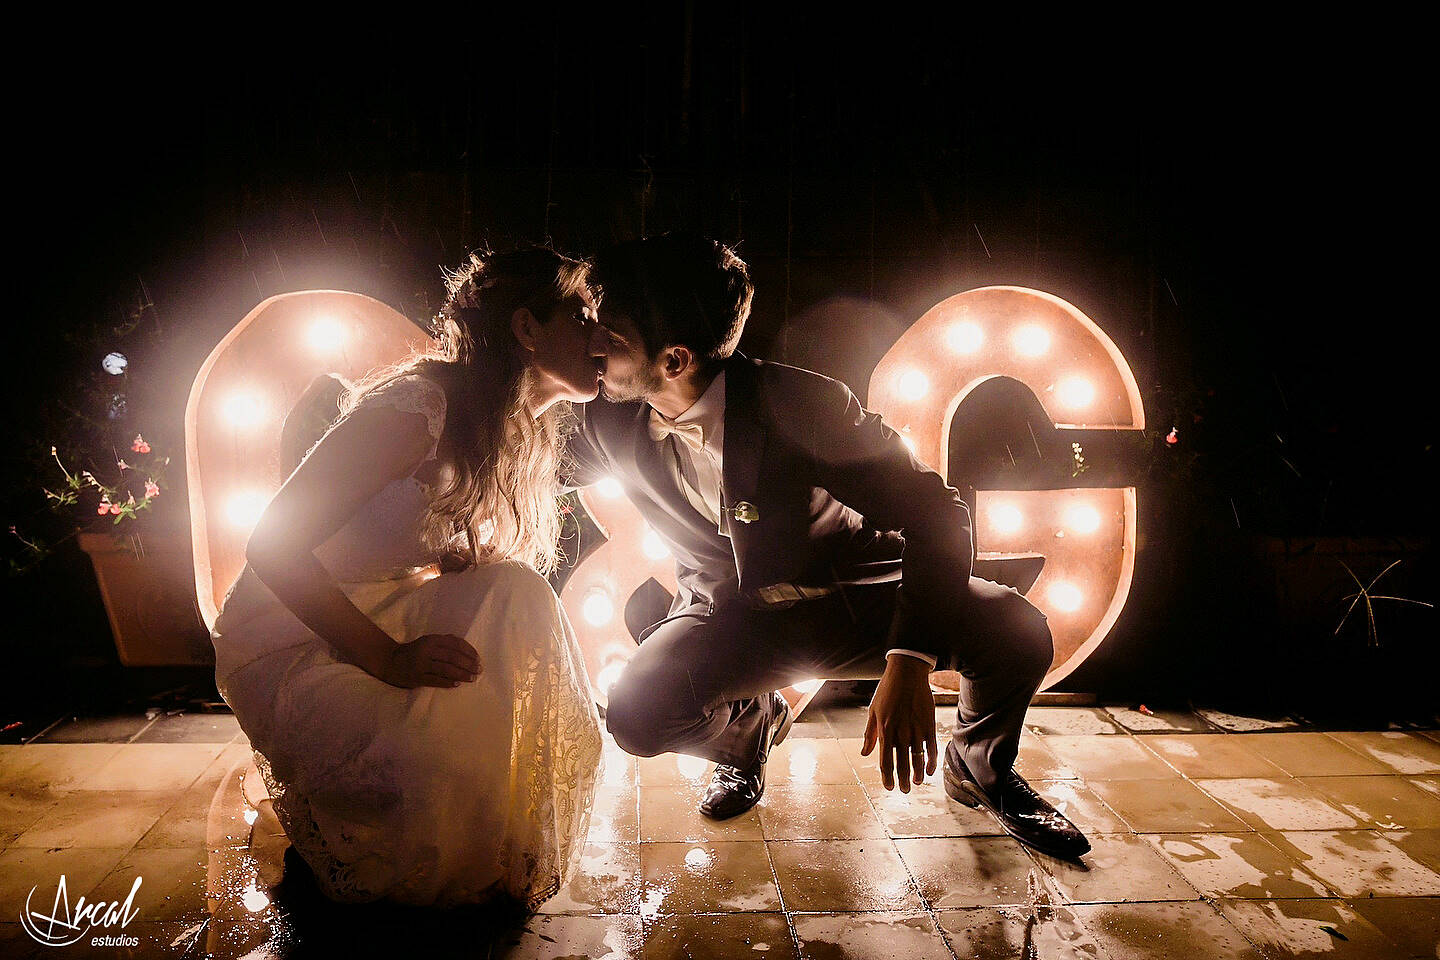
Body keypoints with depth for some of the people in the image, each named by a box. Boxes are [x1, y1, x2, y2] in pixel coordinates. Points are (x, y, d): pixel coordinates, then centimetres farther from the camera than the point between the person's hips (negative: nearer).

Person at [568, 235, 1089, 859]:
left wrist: (908, 663, -39)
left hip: (854, 598, -1)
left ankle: (981, 772, 11)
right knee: (638, 712, -27)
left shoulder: (801, 403, -24)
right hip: (729, 616, 2)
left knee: (1017, 631, -25)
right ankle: (752, 724, 11)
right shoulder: (612, 425, -11)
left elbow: (932, 511, -27)